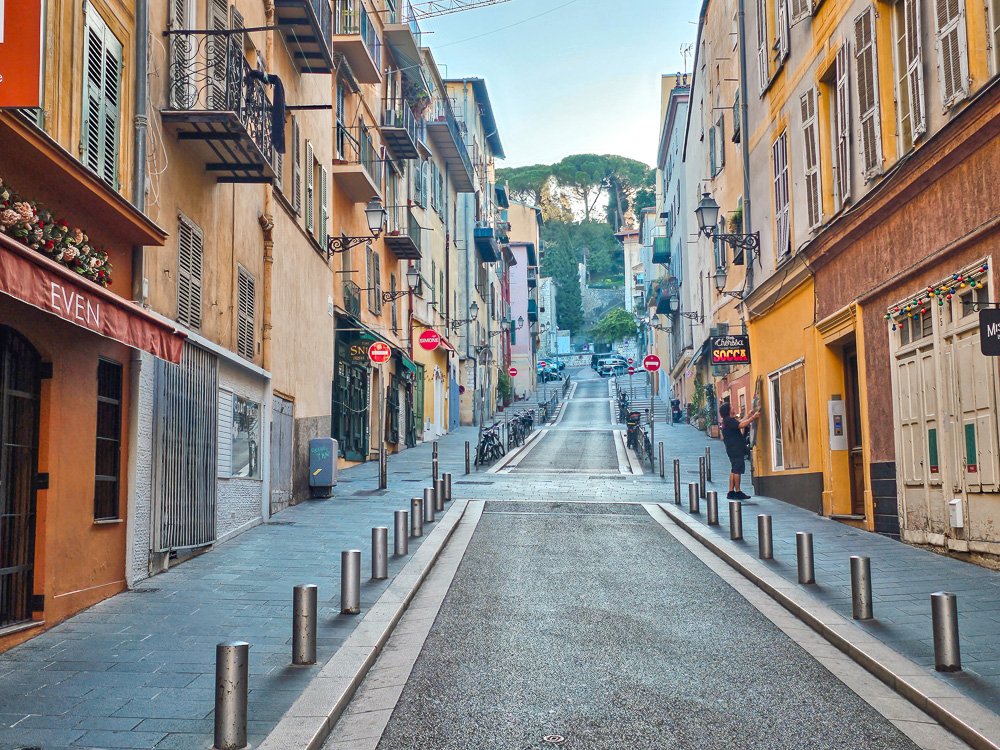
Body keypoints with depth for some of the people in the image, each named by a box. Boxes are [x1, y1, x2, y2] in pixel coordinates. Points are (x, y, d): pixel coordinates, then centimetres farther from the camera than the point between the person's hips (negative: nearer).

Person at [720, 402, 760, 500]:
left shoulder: (727, 420, 17)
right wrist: (753, 417, -20)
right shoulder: (729, 420, -15)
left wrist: (749, 417, 22)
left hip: (732, 449, 11)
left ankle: (731, 492, 14)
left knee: (734, 470, 13)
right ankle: (738, 492, -6)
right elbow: (741, 425, -25)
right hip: (736, 448, -11)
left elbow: (740, 423, 25)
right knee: (737, 470, -8)